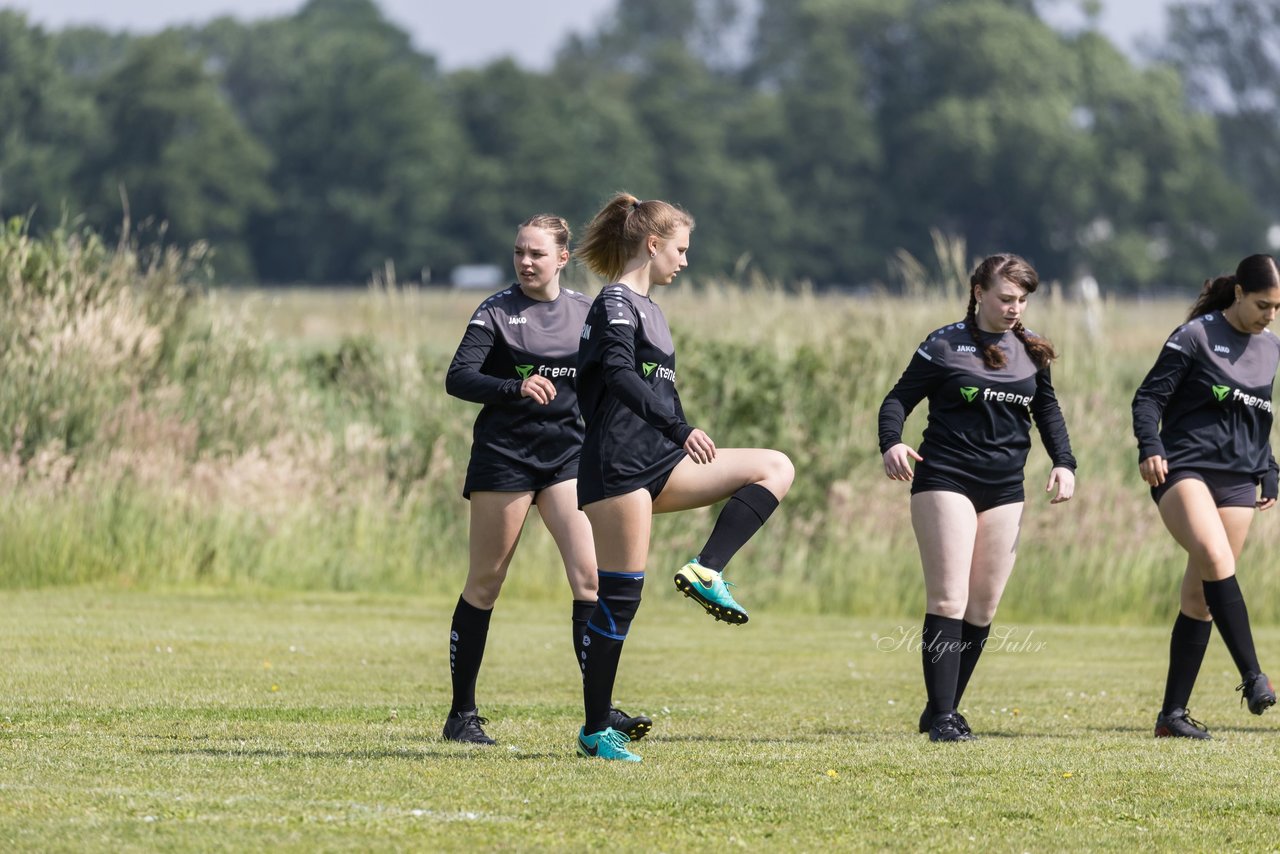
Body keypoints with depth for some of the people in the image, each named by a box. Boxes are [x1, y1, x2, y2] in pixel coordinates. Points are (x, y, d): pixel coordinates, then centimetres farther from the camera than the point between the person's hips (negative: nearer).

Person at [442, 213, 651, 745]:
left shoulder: (585, 312, 9)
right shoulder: (496, 312, -4)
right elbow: (458, 378, -15)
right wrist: (516, 387, -31)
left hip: (568, 455, 4)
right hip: (504, 455, -4)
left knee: (589, 575, -9)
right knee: (485, 583, 2)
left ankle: (600, 709, -7)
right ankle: (462, 714, 10)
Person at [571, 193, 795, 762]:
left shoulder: (646, 308, 20)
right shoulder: (616, 303, -9)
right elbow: (619, 375, -24)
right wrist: (681, 429, -31)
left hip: (661, 461, 9)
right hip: (619, 464, -9)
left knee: (776, 468, -1)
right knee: (620, 593, -8)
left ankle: (706, 571, -11)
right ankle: (595, 731, -2)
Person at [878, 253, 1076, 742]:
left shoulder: (1029, 351, 11)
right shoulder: (944, 346, -3)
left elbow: (1047, 410, 21)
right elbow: (899, 399, -4)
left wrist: (1063, 463, 6)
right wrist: (891, 444, -24)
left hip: (1005, 490, 5)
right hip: (946, 481, -5)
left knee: (983, 608, 5)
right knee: (948, 600, -12)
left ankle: (944, 709, 16)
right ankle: (942, 716, -13)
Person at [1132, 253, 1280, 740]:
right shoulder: (1195, 336, -4)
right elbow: (1149, 397, -6)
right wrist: (1150, 448, -21)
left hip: (1238, 481, 6)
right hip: (1184, 469, -6)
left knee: (1199, 596, 3)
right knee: (1216, 560, -30)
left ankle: (1173, 714, 5)